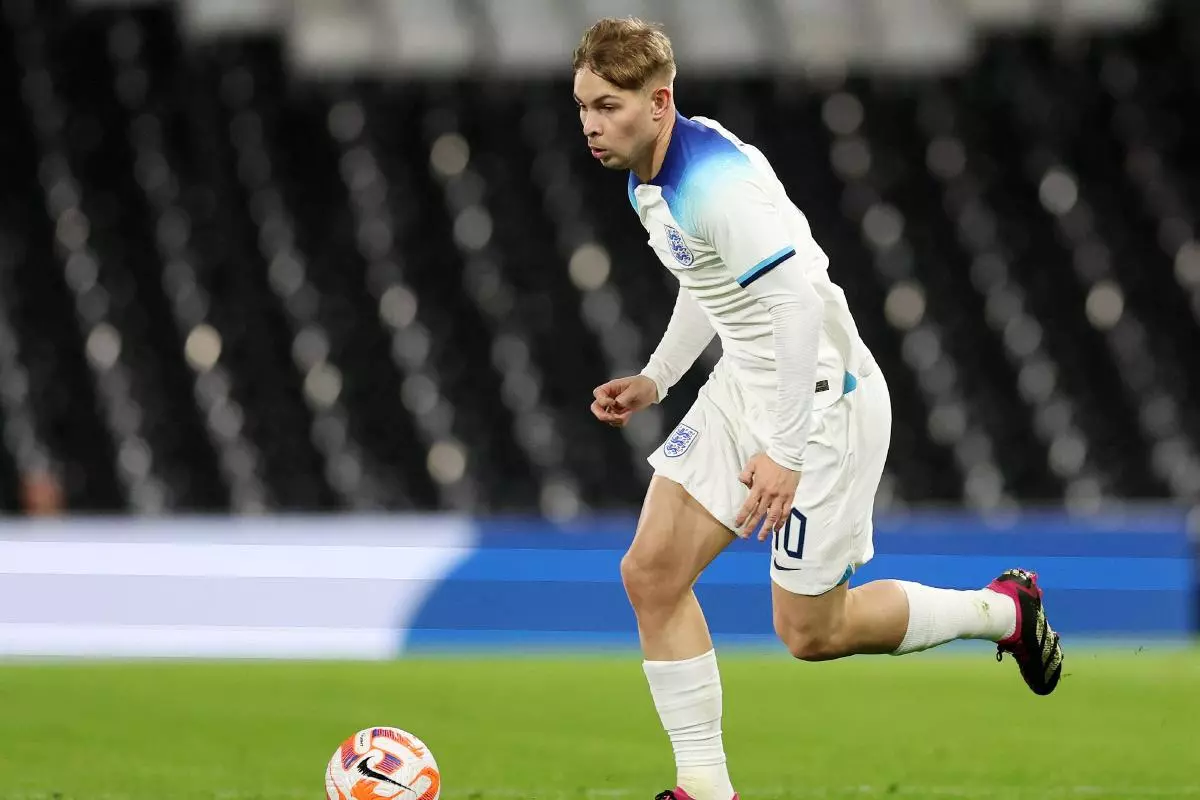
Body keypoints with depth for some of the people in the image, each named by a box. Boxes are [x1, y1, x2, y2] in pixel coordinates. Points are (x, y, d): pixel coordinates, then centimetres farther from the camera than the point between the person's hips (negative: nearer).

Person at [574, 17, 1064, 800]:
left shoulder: (716, 178, -26)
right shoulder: (649, 178, 5)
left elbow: (798, 303, -32)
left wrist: (785, 452, -31)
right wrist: (655, 380, 15)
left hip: (818, 401, -9)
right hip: (742, 388, 9)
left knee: (811, 632, 0)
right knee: (651, 572, -2)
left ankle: (1004, 610, 21)